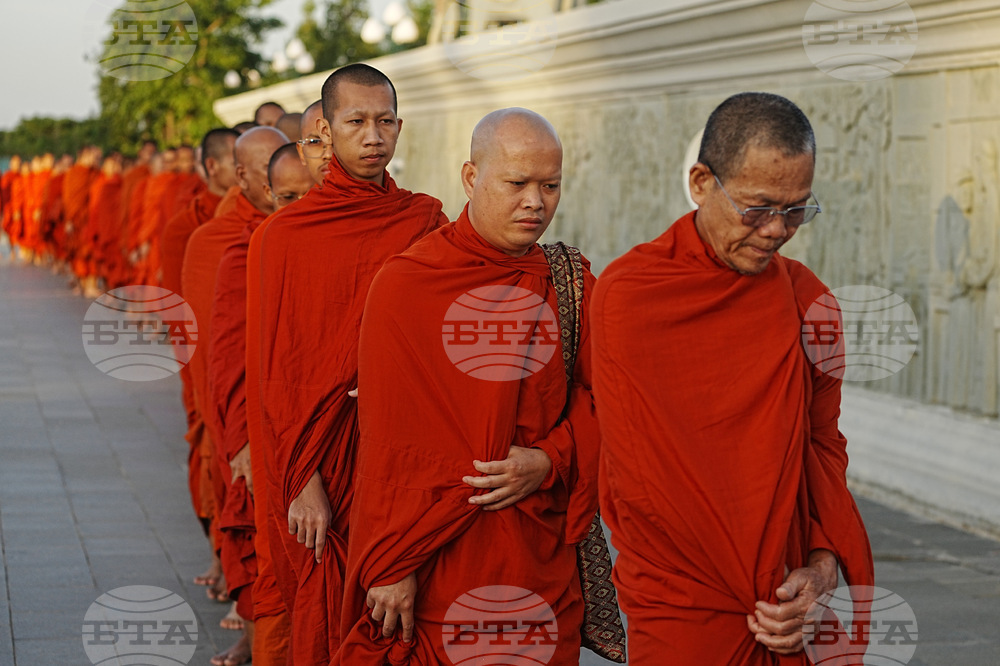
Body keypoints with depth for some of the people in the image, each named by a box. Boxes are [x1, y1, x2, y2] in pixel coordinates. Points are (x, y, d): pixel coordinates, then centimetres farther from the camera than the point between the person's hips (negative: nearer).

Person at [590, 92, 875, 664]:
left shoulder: (807, 298, 5)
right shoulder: (627, 295, -10)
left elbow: (823, 442, 9)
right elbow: (643, 474, -12)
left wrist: (826, 563, -9)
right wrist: (761, 593, -13)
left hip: (793, 597, 5)